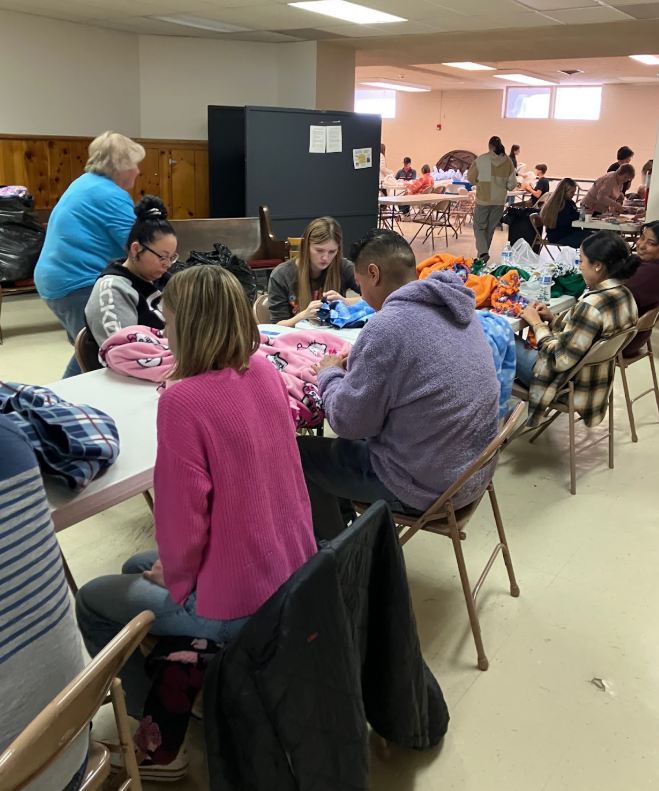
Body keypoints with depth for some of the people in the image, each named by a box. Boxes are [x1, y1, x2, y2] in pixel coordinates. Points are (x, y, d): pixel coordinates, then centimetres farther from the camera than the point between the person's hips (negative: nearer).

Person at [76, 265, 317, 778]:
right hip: (294, 576, 8)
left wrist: (174, 579, -2)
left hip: (236, 606, -7)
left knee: (92, 601, 17)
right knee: (137, 568, 28)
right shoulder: (267, 373, -4)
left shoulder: (183, 400, -26)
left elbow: (183, 516, -20)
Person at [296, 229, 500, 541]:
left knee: (301, 452, 10)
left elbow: (349, 421, -18)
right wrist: (359, 364, 9)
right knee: (346, 444, 27)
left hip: (428, 485, -8)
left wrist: (329, 374, 0)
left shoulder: (387, 326, -25)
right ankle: (343, 527, 40)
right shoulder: (457, 308, 1)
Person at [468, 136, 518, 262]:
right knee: (490, 228, 16)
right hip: (499, 200, 3)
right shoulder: (507, 161, -2)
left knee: (479, 227, 6)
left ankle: (483, 252, -13)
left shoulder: (481, 159, -9)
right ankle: (484, 252, 23)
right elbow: (512, 183, 1)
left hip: (483, 199, -3)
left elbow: (471, 178, 0)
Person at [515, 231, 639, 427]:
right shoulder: (624, 296, -3)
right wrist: (551, 319, -1)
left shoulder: (593, 305, -33)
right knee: (521, 343, 24)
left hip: (566, 382, -9)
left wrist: (536, 323, -16)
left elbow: (559, 359, -27)